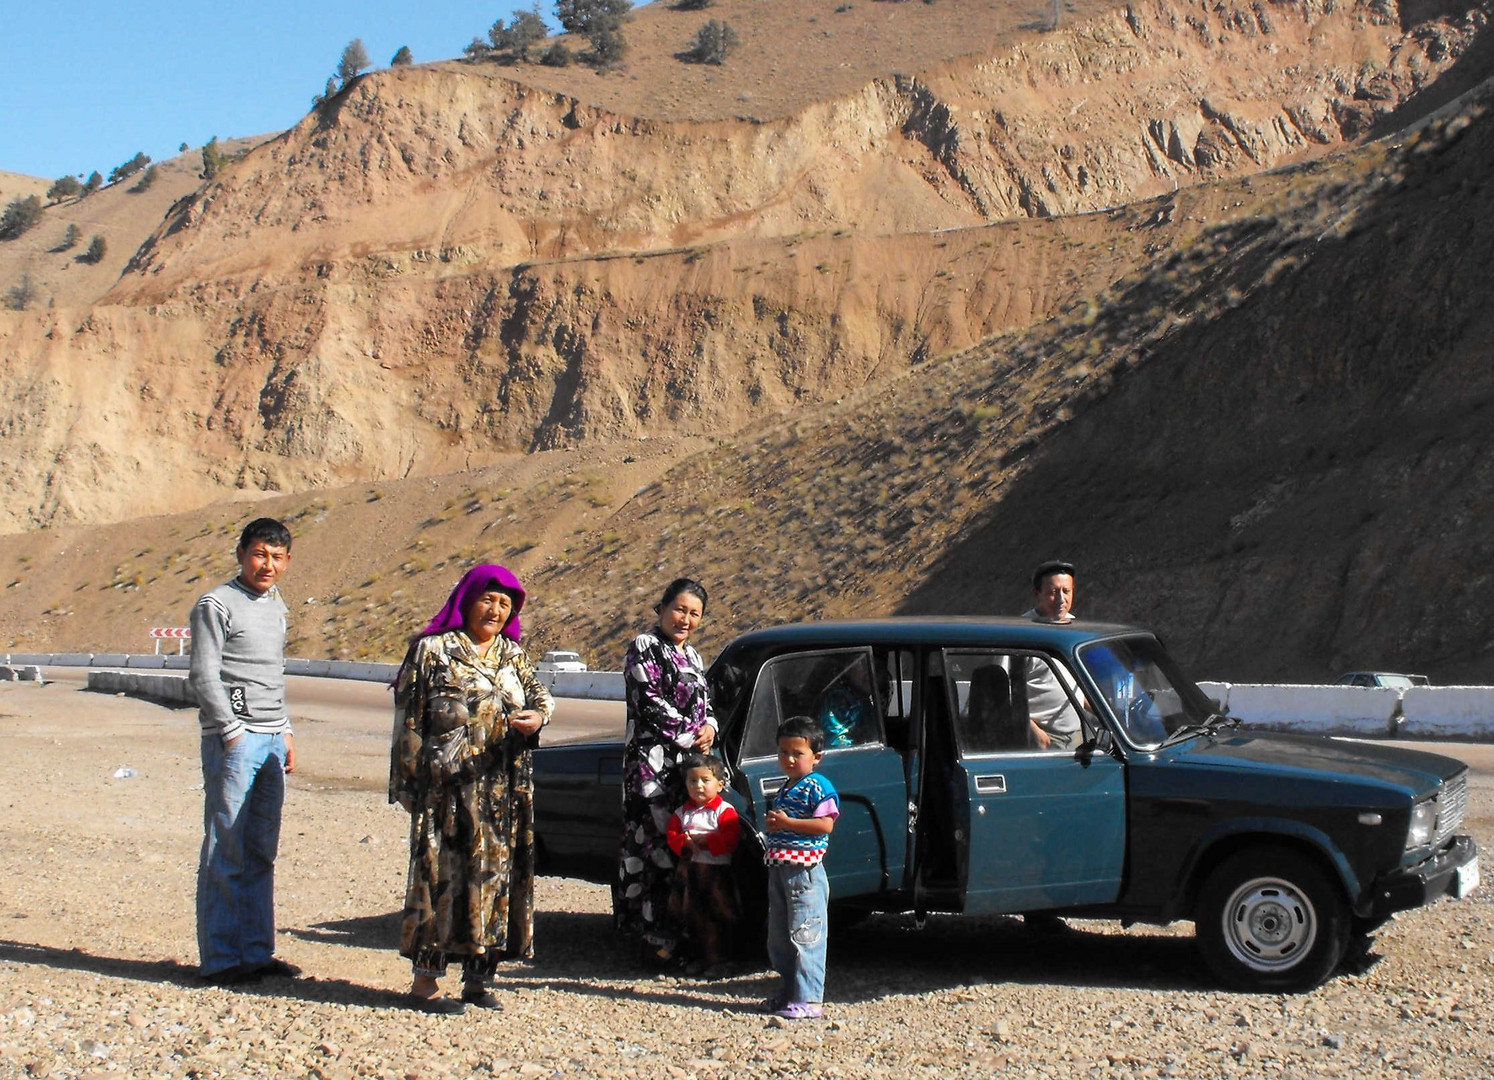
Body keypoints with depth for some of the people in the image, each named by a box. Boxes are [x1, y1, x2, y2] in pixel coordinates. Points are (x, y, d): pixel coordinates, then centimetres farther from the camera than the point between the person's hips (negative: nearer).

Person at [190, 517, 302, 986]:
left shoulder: (276, 606, 18)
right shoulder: (216, 605, -5)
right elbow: (204, 677, -9)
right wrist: (233, 733, -13)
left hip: (272, 741, 7)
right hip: (232, 740, -7)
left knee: (261, 854, 9)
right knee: (225, 853, -5)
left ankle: (257, 951, 15)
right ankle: (219, 959, 0)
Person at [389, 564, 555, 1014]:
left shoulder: (514, 655, 15)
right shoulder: (432, 650, 0)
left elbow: (539, 692, 20)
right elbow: (409, 720, -1)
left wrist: (537, 716, -5)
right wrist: (409, 782, -7)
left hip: (505, 791, 5)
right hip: (446, 787, -5)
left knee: (496, 873, 5)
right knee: (442, 874, -6)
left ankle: (477, 977, 14)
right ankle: (425, 979, 0)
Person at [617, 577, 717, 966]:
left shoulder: (691, 655, 21)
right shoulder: (644, 648, -3)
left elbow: (705, 705, 24)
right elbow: (651, 705, -12)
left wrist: (709, 728, 2)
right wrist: (691, 737, -11)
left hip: (690, 764, 8)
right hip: (653, 763, -8)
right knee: (660, 847, -11)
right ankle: (657, 941, -9)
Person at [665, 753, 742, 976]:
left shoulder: (725, 811, -9)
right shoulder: (683, 812, 10)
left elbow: (730, 839, -19)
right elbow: (671, 834, 6)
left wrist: (706, 842, -21)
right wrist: (684, 843, -13)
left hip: (716, 870, -6)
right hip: (688, 871, 6)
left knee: (717, 919, 0)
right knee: (693, 918, 13)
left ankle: (718, 960, 11)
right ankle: (699, 957, 26)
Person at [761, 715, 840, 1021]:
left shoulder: (819, 787, -10)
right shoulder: (785, 789, 17)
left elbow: (825, 824, -19)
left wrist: (787, 822, -21)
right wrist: (772, 824, 7)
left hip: (804, 871, -10)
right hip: (778, 868, 10)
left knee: (804, 936, -8)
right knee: (778, 936, 15)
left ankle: (809, 1000, -5)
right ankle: (789, 990, 27)